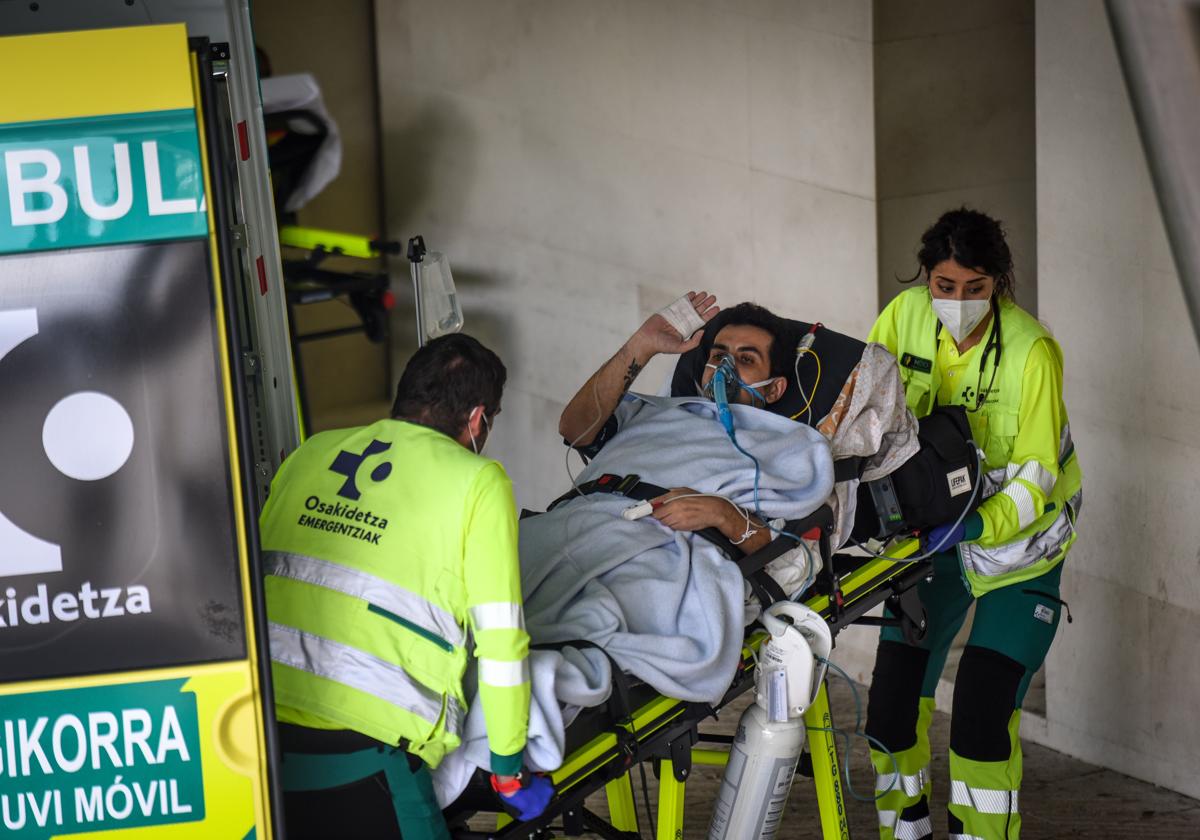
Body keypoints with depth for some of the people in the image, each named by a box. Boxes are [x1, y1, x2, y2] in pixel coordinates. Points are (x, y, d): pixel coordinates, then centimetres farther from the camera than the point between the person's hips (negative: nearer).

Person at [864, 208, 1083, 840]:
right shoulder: (906, 314, -10)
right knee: (893, 701, 1)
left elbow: (1036, 478, -21)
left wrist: (976, 526, -37)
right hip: (934, 533, 4)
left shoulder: (1032, 351, -21)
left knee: (982, 712, -15)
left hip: (1018, 545, -4)